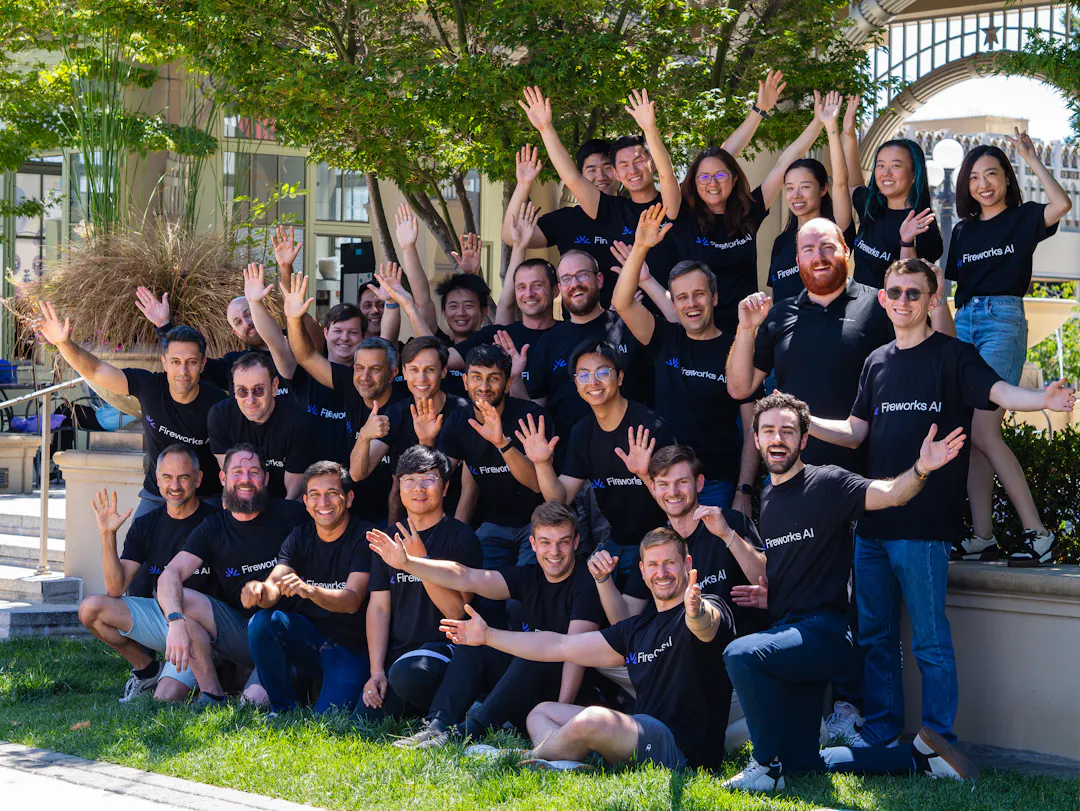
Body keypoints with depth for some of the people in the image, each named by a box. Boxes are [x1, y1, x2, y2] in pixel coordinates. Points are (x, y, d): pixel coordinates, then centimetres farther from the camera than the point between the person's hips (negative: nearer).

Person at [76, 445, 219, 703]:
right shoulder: (146, 525, 3)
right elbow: (116, 589, -5)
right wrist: (108, 536, -16)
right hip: (159, 615, 5)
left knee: (166, 699, -24)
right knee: (90, 608, -15)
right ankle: (147, 669, 6)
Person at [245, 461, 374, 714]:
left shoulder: (365, 537, -11)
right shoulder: (301, 537, 4)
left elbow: (352, 601, -22)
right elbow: (274, 585, -10)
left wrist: (309, 590, -42)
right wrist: (261, 592, -36)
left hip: (350, 648, -4)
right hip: (308, 636, 5)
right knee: (261, 623, -25)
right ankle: (284, 708, -7)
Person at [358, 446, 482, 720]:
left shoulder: (461, 537, -3)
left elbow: (457, 610, -12)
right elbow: (379, 607, 8)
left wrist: (421, 561, -21)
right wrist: (376, 671, -2)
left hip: (443, 646, -5)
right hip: (396, 652, 5)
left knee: (406, 674, -37)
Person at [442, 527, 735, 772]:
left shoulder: (709, 611, -4)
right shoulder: (637, 629, 20)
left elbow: (707, 625, -32)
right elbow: (561, 646, 23)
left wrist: (696, 612, -57)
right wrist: (488, 636, 22)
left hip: (685, 747, -9)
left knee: (594, 719, -33)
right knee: (541, 713, 13)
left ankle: (527, 758, -4)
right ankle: (564, 767, -22)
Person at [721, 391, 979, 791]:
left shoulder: (827, 484, -6)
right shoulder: (765, 500, 16)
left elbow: (888, 494, -23)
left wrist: (920, 471, -43)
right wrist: (767, 596, 9)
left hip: (822, 630, -8)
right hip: (785, 633, 8)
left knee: (741, 654, -36)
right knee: (802, 762, 8)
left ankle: (767, 765, -21)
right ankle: (918, 756, 16)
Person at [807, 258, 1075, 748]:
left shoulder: (952, 356, -1)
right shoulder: (877, 362, 16)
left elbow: (999, 392, -16)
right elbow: (854, 432, 19)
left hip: (924, 524, -6)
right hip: (872, 522, 6)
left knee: (930, 641, -4)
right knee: (874, 636, 11)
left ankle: (939, 743, 3)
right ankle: (880, 735, 21)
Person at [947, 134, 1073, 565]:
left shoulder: (1022, 218, 3)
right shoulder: (963, 230, 18)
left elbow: (1062, 204, -17)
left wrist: (1032, 159, -10)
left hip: (1003, 320, -6)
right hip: (964, 324, 6)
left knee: (983, 431, -18)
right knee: (971, 436, 1)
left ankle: (1037, 533, -16)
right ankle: (982, 537, 2)